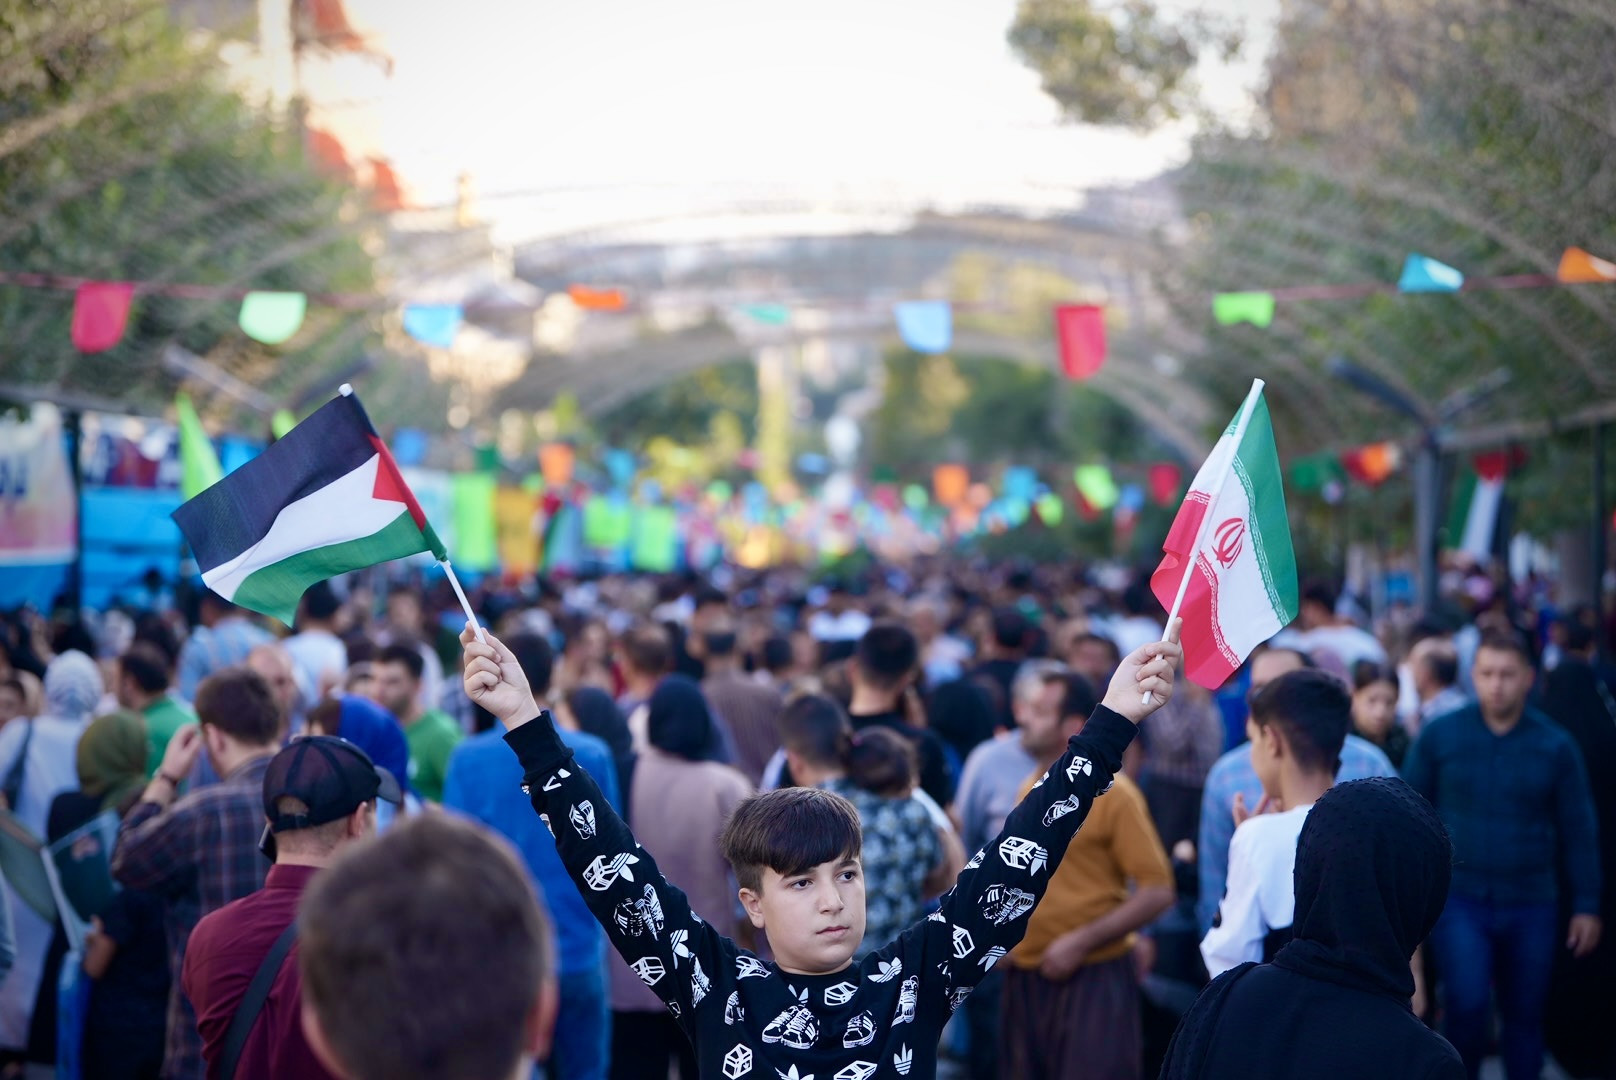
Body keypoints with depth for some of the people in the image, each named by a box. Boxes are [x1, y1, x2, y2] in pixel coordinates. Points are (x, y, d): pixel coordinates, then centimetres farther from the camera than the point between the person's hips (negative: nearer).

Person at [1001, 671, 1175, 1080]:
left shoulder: (1113, 794, -10)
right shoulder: (1030, 791, 10)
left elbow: (1157, 891, -13)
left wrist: (1081, 942, -16)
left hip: (1092, 979, -7)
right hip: (1025, 978, 7)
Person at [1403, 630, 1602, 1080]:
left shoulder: (1555, 745, -2)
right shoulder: (1439, 735, -3)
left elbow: (1577, 831, 4)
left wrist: (1587, 906, 3)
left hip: (1531, 906, 1)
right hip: (1459, 899, -1)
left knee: (1525, 1016, 10)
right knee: (1467, 1006, -15)